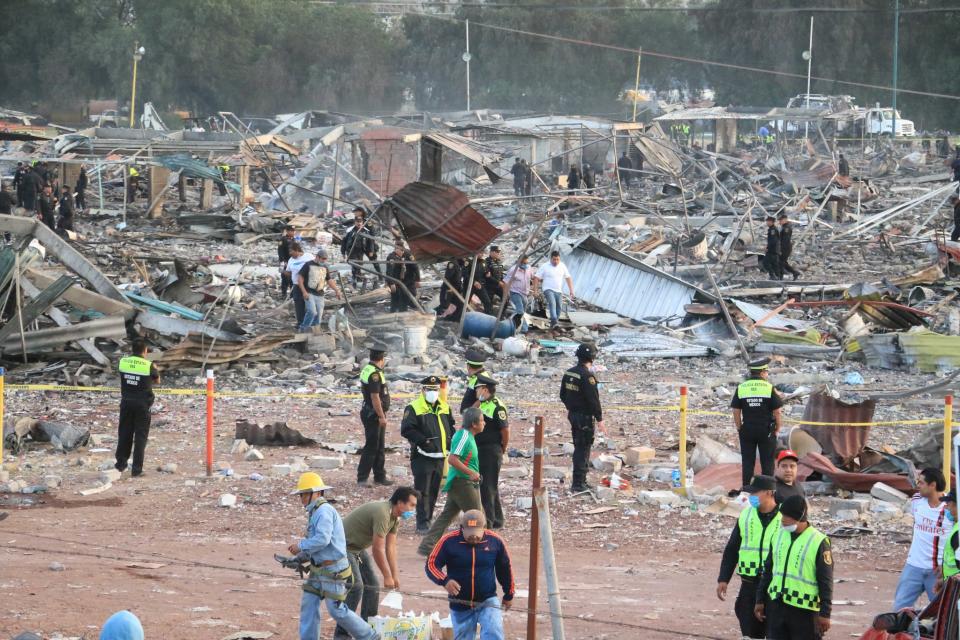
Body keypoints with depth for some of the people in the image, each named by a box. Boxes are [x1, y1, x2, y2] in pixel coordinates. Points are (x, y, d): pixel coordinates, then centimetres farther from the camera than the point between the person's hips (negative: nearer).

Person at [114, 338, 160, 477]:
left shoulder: (123, 362, -5)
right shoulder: (148, 365, -13)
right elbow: (157, 381, 3)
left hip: (126, 402, 3)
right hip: (142, 404, -3)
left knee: (125, 433, 16)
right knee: (140, 436, 2)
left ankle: (121, 463, 25)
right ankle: (137, 468, 0)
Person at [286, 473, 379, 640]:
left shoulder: (324, 511, -17)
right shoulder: (315, 512, 15)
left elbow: (322, 539, -28)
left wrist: (301, 546, -15)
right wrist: (299, 558, 11)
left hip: (332, 569, -10)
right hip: (319, 568, 10)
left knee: (337, 610, -5)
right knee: (308, 603, 5)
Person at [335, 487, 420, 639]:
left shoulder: (395, 517, 2)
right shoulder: (382, 513, -30)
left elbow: (391, 547, 4)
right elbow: (378, 549, -27)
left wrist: (395, 575, 0)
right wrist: (387, 576, -19)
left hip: (359, 548, 10)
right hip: (344, 546, -10)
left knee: (372, 586, 10)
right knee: (355, 587, -20)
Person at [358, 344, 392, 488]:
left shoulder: (367, 369, 11)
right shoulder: (374, 374, -21)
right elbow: (375, 397, -25)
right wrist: (381, 416, -23)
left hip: (373, 415, 10)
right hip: (373, 415, -10)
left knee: (379, 447, 16)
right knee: (371, 447, -5)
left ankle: (380, 476, 24)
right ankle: (362, 477, -2)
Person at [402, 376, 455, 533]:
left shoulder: (444, 407, 13)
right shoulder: (413, 408, -8)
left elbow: (451, 427, 23)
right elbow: (406, 430, -15)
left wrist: (451, 440, 4)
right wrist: (423, 440, -21)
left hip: (440, 456, 6)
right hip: (422, 456, -6)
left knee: (434, 491, 12)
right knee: (423, 491, -6)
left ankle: (428, 519, 22)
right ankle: (422, 523, -3)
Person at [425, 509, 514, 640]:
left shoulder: (495, 541, -8)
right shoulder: (449, 541, -13)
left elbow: (505, 569, 7)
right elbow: (431, 564, -9)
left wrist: (509, 595, 17)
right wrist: (445, 581, -30)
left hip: (488, 601, -1)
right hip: (460, 604, 1)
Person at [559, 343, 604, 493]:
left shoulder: (568, 373, 6)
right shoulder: (587, 376, -21)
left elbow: (563, 395, 17)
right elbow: (593, 400, -22)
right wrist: (599, 419, -16)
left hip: (573, 414, 8)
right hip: (585, 417, -8)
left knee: (579, 448, 17)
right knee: (583, 449, -2)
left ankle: (580, 481, 25)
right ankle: (578, 484, -1)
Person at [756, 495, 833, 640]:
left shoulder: (818, 542, -10)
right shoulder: (779, 535, 8)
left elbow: (826, 582, -9)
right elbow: (768, 570, 17)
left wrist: (825, 613, -11)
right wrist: (760, 600, 15)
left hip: (804, 611, -6)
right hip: (776, 606, 6)